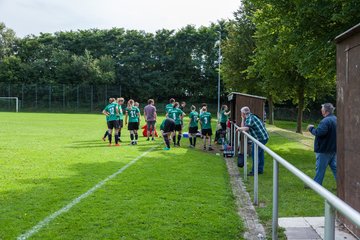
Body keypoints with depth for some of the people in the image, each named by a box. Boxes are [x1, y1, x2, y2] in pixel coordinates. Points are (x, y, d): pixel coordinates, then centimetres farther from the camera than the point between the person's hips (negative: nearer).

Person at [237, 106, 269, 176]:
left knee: (254, 154, -4)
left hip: (260, 138, -10)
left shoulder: (249, 118, -15)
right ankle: (260, 170, 25)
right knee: (260, 153, 17)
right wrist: (243, 119, 11)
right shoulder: (252, 116, 16)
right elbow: (243, 126, 16)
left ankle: (254, 171, 0)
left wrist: (239, 128, -14)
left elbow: (246, 128, -30)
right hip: (264, 137, 10)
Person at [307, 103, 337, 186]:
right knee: (334, 166, 13)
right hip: (333, 148, 9)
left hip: (324, 149, -9)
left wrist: (311, 128, -12)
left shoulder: (326, 121, -22)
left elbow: (319, 132, -30)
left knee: (320, 168, 2)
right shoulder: (335, 119, 10)